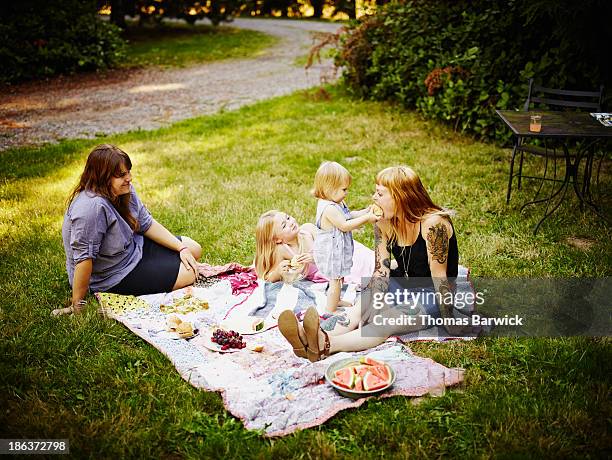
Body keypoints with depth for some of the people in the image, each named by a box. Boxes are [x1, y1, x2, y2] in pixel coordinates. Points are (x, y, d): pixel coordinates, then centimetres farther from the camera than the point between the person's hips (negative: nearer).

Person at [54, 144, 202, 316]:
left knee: (194, 249, 10)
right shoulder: (93, 207, -36)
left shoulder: (124, 190, -9)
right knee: (188, 275, -9)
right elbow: (84, 258, -33)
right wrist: (77, 305, -28)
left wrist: (181, 248, -4)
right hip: (113, 275, -8)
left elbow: (147, 224, 1)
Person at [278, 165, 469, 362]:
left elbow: (439, 278, -23)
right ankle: (309, 338, -48)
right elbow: (381, 271, -9)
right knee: (360, 309, -23)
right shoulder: (384, 223, -5)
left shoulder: (433, 224, -24)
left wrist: (450, 324, -19)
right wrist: (374, 306, -23)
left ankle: (326, 345, -56)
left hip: (432, 295, -6)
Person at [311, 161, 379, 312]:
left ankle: (336, 301, 46)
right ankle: (331, 310, 14)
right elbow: (345, 225, -28)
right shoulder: (329, 208, -29)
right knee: (335, 281, 2)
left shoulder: (336, 203, 4)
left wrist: (364, 212, 1)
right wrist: (366, 218, -23)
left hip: (337, 250, 11)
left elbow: (348, 216, 14)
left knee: (338, 277, 27)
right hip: (330, 252, -11)